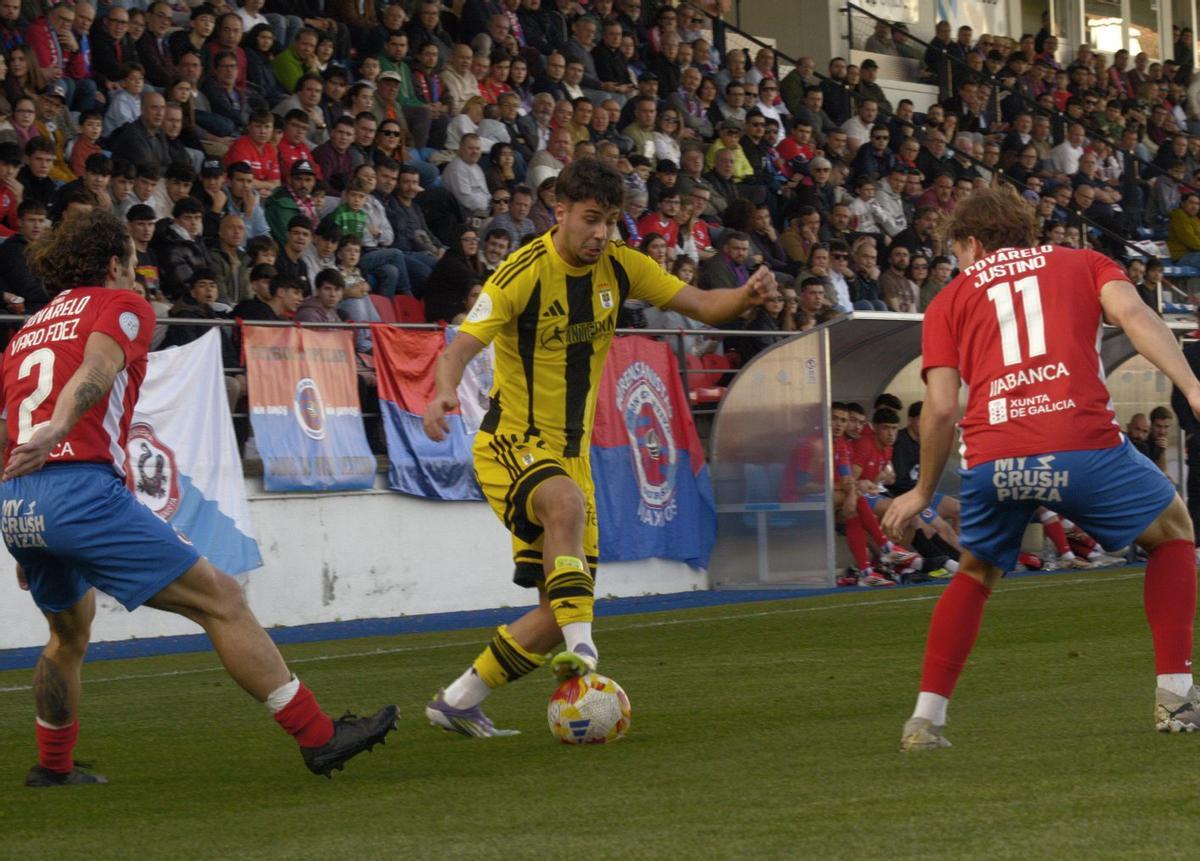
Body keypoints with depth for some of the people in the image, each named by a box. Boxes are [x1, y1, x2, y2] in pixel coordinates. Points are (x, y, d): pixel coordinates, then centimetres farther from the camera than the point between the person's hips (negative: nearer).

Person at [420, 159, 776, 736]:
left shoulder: (619, 266, -1)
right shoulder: (525, 273, -17)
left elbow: (702, 306, -1)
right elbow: (464, 343, -26)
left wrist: (748, 296, -23)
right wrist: (445, 391, -48)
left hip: (570, 451, 7)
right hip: (511, 444, -7)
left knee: (563, 611, 3)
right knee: (567, 502, -41)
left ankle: (457, 702, 15)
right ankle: (580, 646, -44)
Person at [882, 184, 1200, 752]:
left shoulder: (950, 300, 23)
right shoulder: (1083, 264, 22)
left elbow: (940, 407, 12)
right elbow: (1131, 312, 1)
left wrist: (924, 492, 24)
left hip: (992, 460, 1)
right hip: (1081, 444, -1)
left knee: (975, 573, 28)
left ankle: (926, 719, 16)